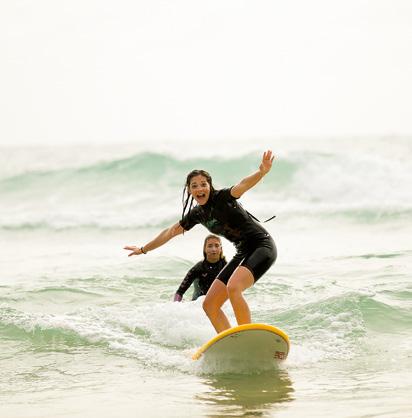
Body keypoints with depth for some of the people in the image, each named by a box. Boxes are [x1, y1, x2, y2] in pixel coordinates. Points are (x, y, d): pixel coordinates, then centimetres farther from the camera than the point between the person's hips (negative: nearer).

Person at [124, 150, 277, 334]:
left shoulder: (222, 197, -14)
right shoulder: (197, 214, 8)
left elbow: (242, 185, -35)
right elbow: (171, 232, 23)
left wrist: (262, 172, -56)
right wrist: (143, 249, 34)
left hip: (262, 246, -9)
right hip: (243, 253, 9)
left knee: (233, 287, -33)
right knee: (209, 305, 3)